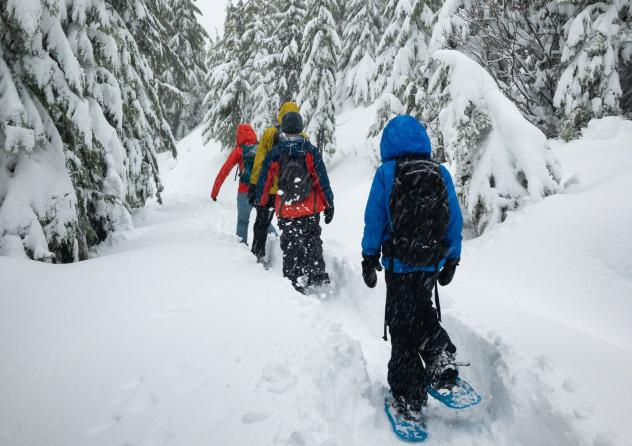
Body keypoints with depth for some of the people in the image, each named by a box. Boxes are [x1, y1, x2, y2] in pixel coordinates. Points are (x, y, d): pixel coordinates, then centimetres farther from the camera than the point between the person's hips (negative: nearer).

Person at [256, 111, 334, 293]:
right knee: (312, 240, 18)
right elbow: (322, 179, -5)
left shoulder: (274, 154, -3)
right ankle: (316, 273, 8)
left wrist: (260, 202, 21)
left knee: (290, 246, 11)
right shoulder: (310, 151, -6)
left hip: (286, 210, 0)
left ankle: (295, 283, 13)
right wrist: (329, 204, 2)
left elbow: (264, 181, 5)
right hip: (311, 209, 0)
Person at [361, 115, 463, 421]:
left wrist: (369, 259, 3)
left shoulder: (386, 173, -8)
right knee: (421, 309, 29)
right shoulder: (442, 174, 1)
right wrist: (452, 260, 15)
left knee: (401, 326, 8)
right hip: (432, 263, 4)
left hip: (399, 264, -3)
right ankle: (441, 359, 10)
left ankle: (409, 398, 15)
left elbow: (374, 220, -7)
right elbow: (455, 221, 5)